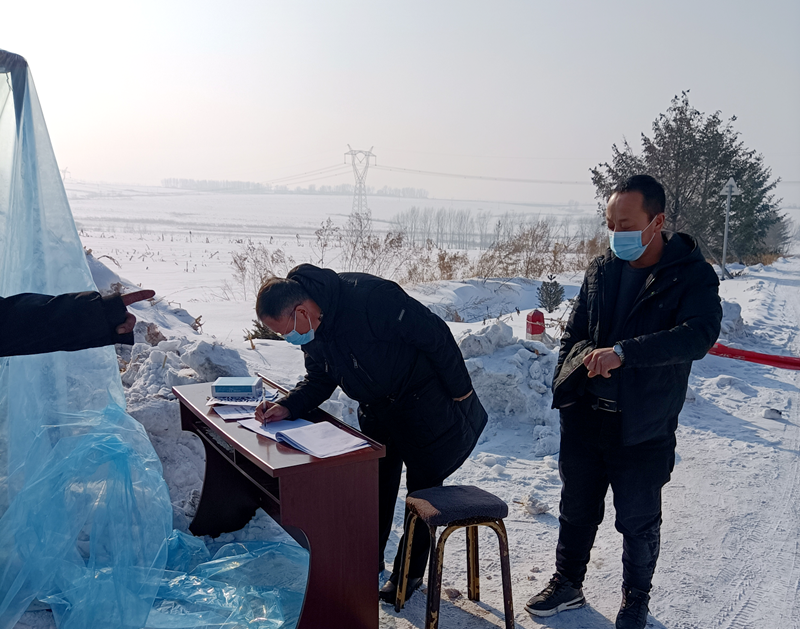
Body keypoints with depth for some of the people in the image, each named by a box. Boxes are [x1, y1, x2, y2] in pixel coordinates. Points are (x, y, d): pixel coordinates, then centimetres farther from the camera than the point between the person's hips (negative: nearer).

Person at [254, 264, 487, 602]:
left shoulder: (371, 298, -36)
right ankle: (369, 558, 36)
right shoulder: (312, 332, -10)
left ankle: (409, 572, 25)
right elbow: (318, 379, 3)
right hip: (376, 410, 7)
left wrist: (460, 391, -19)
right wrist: (287, 407, -16)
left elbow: (436, 336, -29)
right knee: (375, 482, 16)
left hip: (426, 405, -7)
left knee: (423, 486, 8)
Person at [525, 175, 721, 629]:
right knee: (577, 508, 18)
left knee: (639, 521, 12)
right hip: (586, 417, 4)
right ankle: (568, 585, 40)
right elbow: (574, 332, 13)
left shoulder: (693, 275, -10)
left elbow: (700, 334, -27)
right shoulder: (601, 270, 4)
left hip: (643, 428, -4)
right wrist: (585, 353, -7)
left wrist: (623, 352, -35)